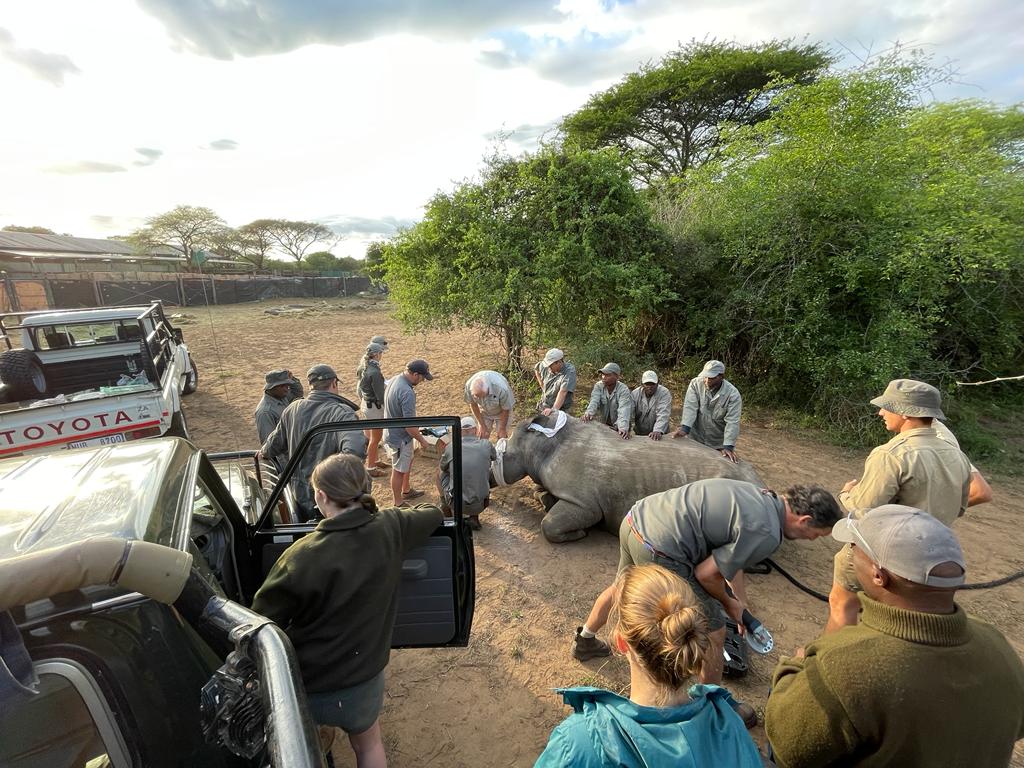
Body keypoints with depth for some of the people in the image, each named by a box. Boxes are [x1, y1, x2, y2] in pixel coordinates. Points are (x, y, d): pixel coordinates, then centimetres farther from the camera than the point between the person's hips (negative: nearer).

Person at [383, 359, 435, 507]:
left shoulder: (394, 380, -1)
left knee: (408, 461, 27)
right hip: (400, 438, -9)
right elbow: (409, 425, -30)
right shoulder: (407, 392, -32)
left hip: (391, 432, 9)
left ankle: (406, 491, 46)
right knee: (399, 471, 9)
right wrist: (422, 440, -14)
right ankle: (398, 504, 28)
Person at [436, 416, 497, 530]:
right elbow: (495, 458, 23)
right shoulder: (486, 445, -2)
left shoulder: (450, 447, -2)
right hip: (480, 505, 0)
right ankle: (474, 517, 20)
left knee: (439, 471, 22)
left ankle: (445, 507, 37)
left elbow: (443, 468, 19)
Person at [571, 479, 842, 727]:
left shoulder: (759, 494, 14)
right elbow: (706, 574, -8)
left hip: (635, 518, 9)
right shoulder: (766, 534, -13)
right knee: (713, 634, 13)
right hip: (658, 551, -9)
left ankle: (585, 641, 60)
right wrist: (729, 603, 12)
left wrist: (741, 604, 31)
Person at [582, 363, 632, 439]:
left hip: (618, 426, -3)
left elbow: (623, 409, -32)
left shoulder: (623, 390, -18)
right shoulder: (598, 386, -8)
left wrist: (623, 428, -48)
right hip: (603, 423, 3)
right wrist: (589, 412, -47)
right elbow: (594, 401, -25)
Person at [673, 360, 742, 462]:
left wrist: (728, 446, -28)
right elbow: (690, 407, -19)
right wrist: (684, 428, -33)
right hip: (695, 438, 1)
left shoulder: (733, 394, -17)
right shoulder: (695, 384, -12)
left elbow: (732, 422, -20)